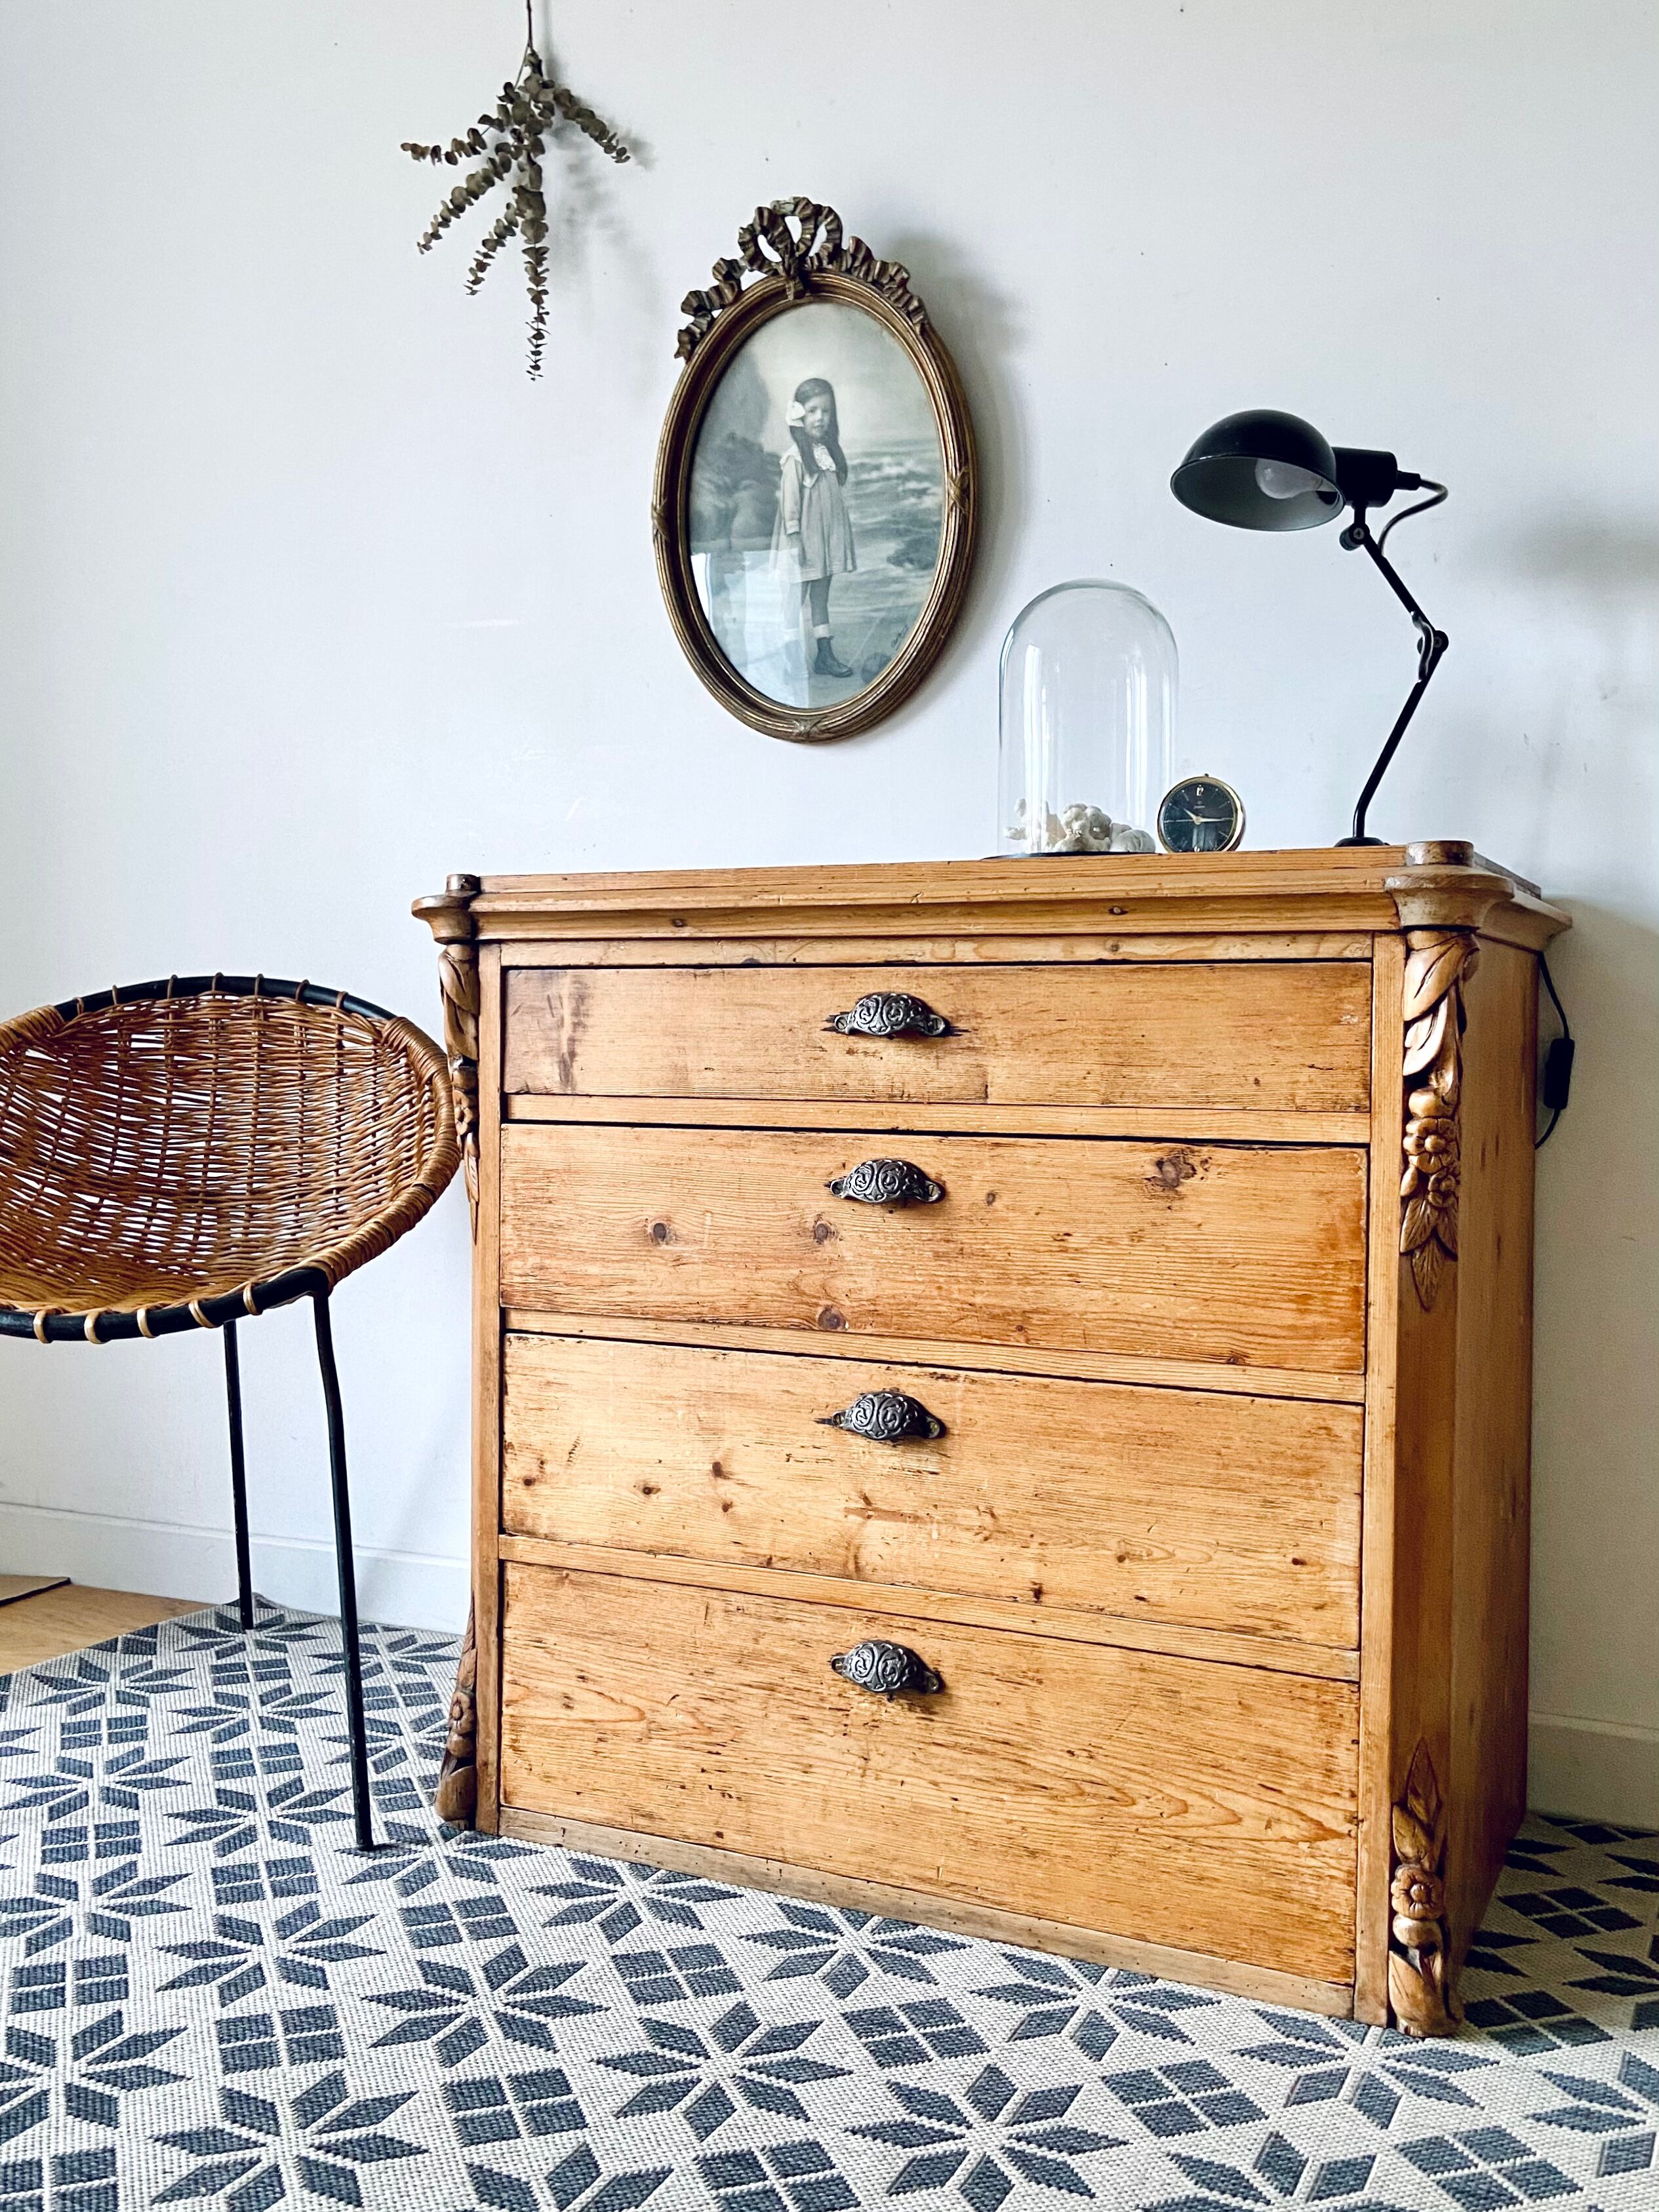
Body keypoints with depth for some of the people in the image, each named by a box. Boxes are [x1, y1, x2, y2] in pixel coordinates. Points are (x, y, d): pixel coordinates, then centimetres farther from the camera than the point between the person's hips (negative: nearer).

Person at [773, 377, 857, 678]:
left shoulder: (828, 453, 9)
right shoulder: (796, 459, -14)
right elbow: (790, 501, -15)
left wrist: (842, 536, 16)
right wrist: (794, 538, -19)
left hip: (827, 537, 7)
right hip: (805, 539, -7)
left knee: (821, 596, 12)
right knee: (798, 596, 0)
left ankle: (825, 654, 16)